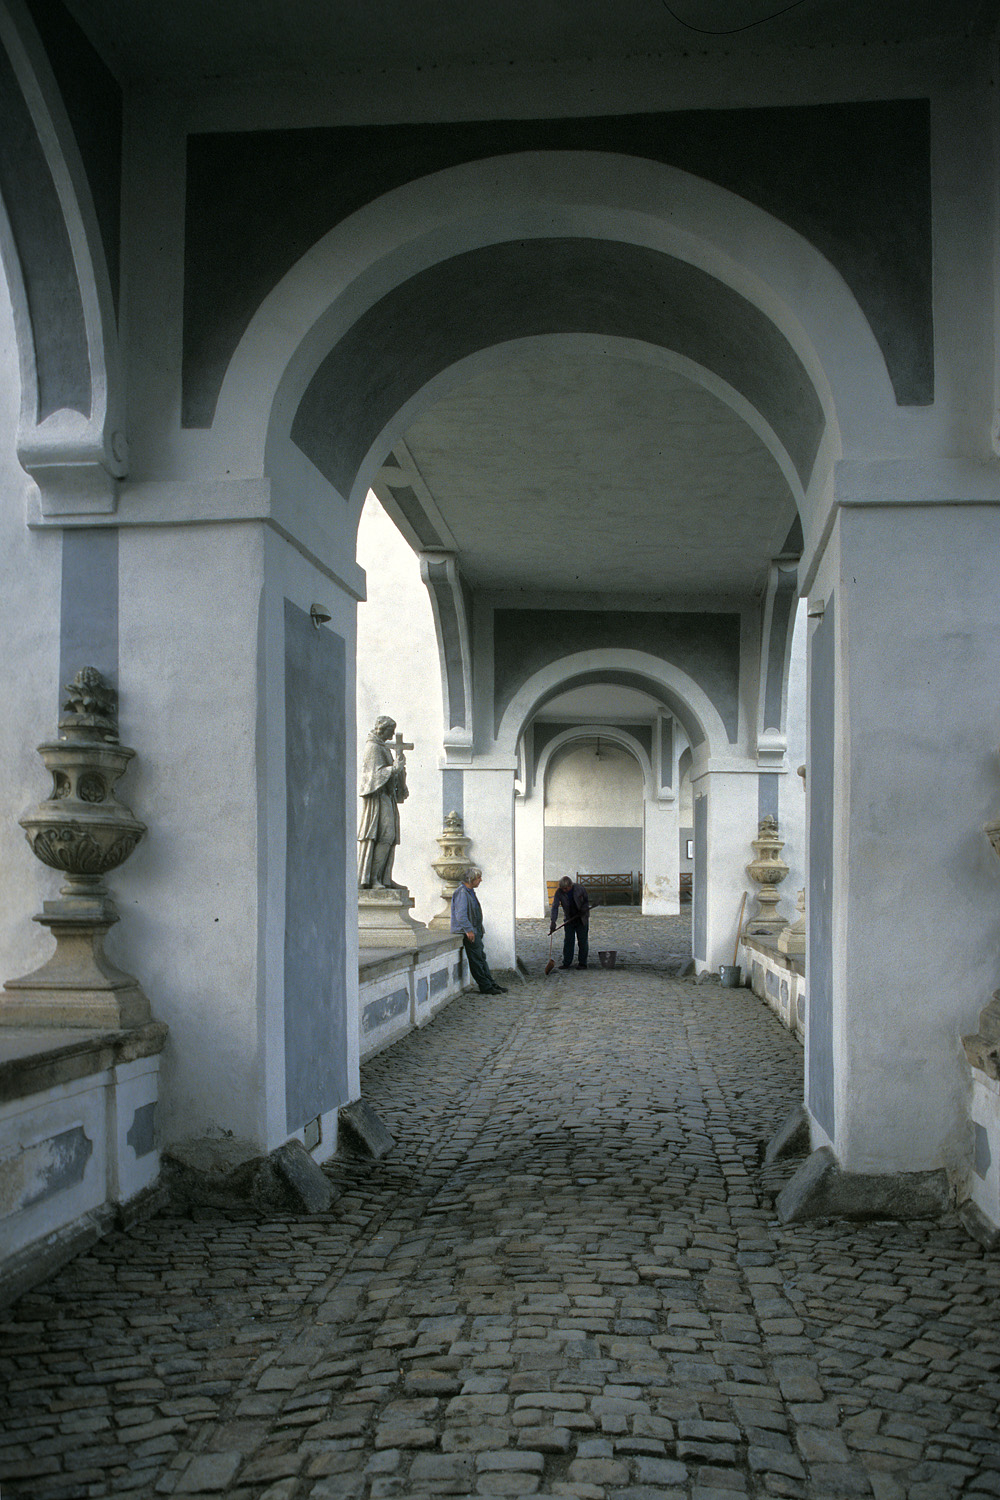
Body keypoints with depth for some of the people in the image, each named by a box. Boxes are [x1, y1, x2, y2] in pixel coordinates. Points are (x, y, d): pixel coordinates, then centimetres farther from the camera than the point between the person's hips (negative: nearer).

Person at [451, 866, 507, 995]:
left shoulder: (470, 892, 16)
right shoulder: (461, 893, -18)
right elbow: (460, 915, -25)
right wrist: (469, 930, -26)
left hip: (475, 931, 10)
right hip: (469, 933, -10)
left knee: (481, 958, 14)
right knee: (476, 960, -5)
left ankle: (491, 984, 19)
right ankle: (486, 987, -1)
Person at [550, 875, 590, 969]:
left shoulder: (580, 889, -15)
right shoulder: (559, 892, -13)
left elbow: (587, 901, 1)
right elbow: (555, 907, -16)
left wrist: (583, 909, -19)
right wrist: (553, 922, -25)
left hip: (582, 919, -2)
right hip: (569, 919, 2)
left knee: (582, 941, 0)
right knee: (568, 941, 1)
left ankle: (582, 963, 6)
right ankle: (566, 963, 7)